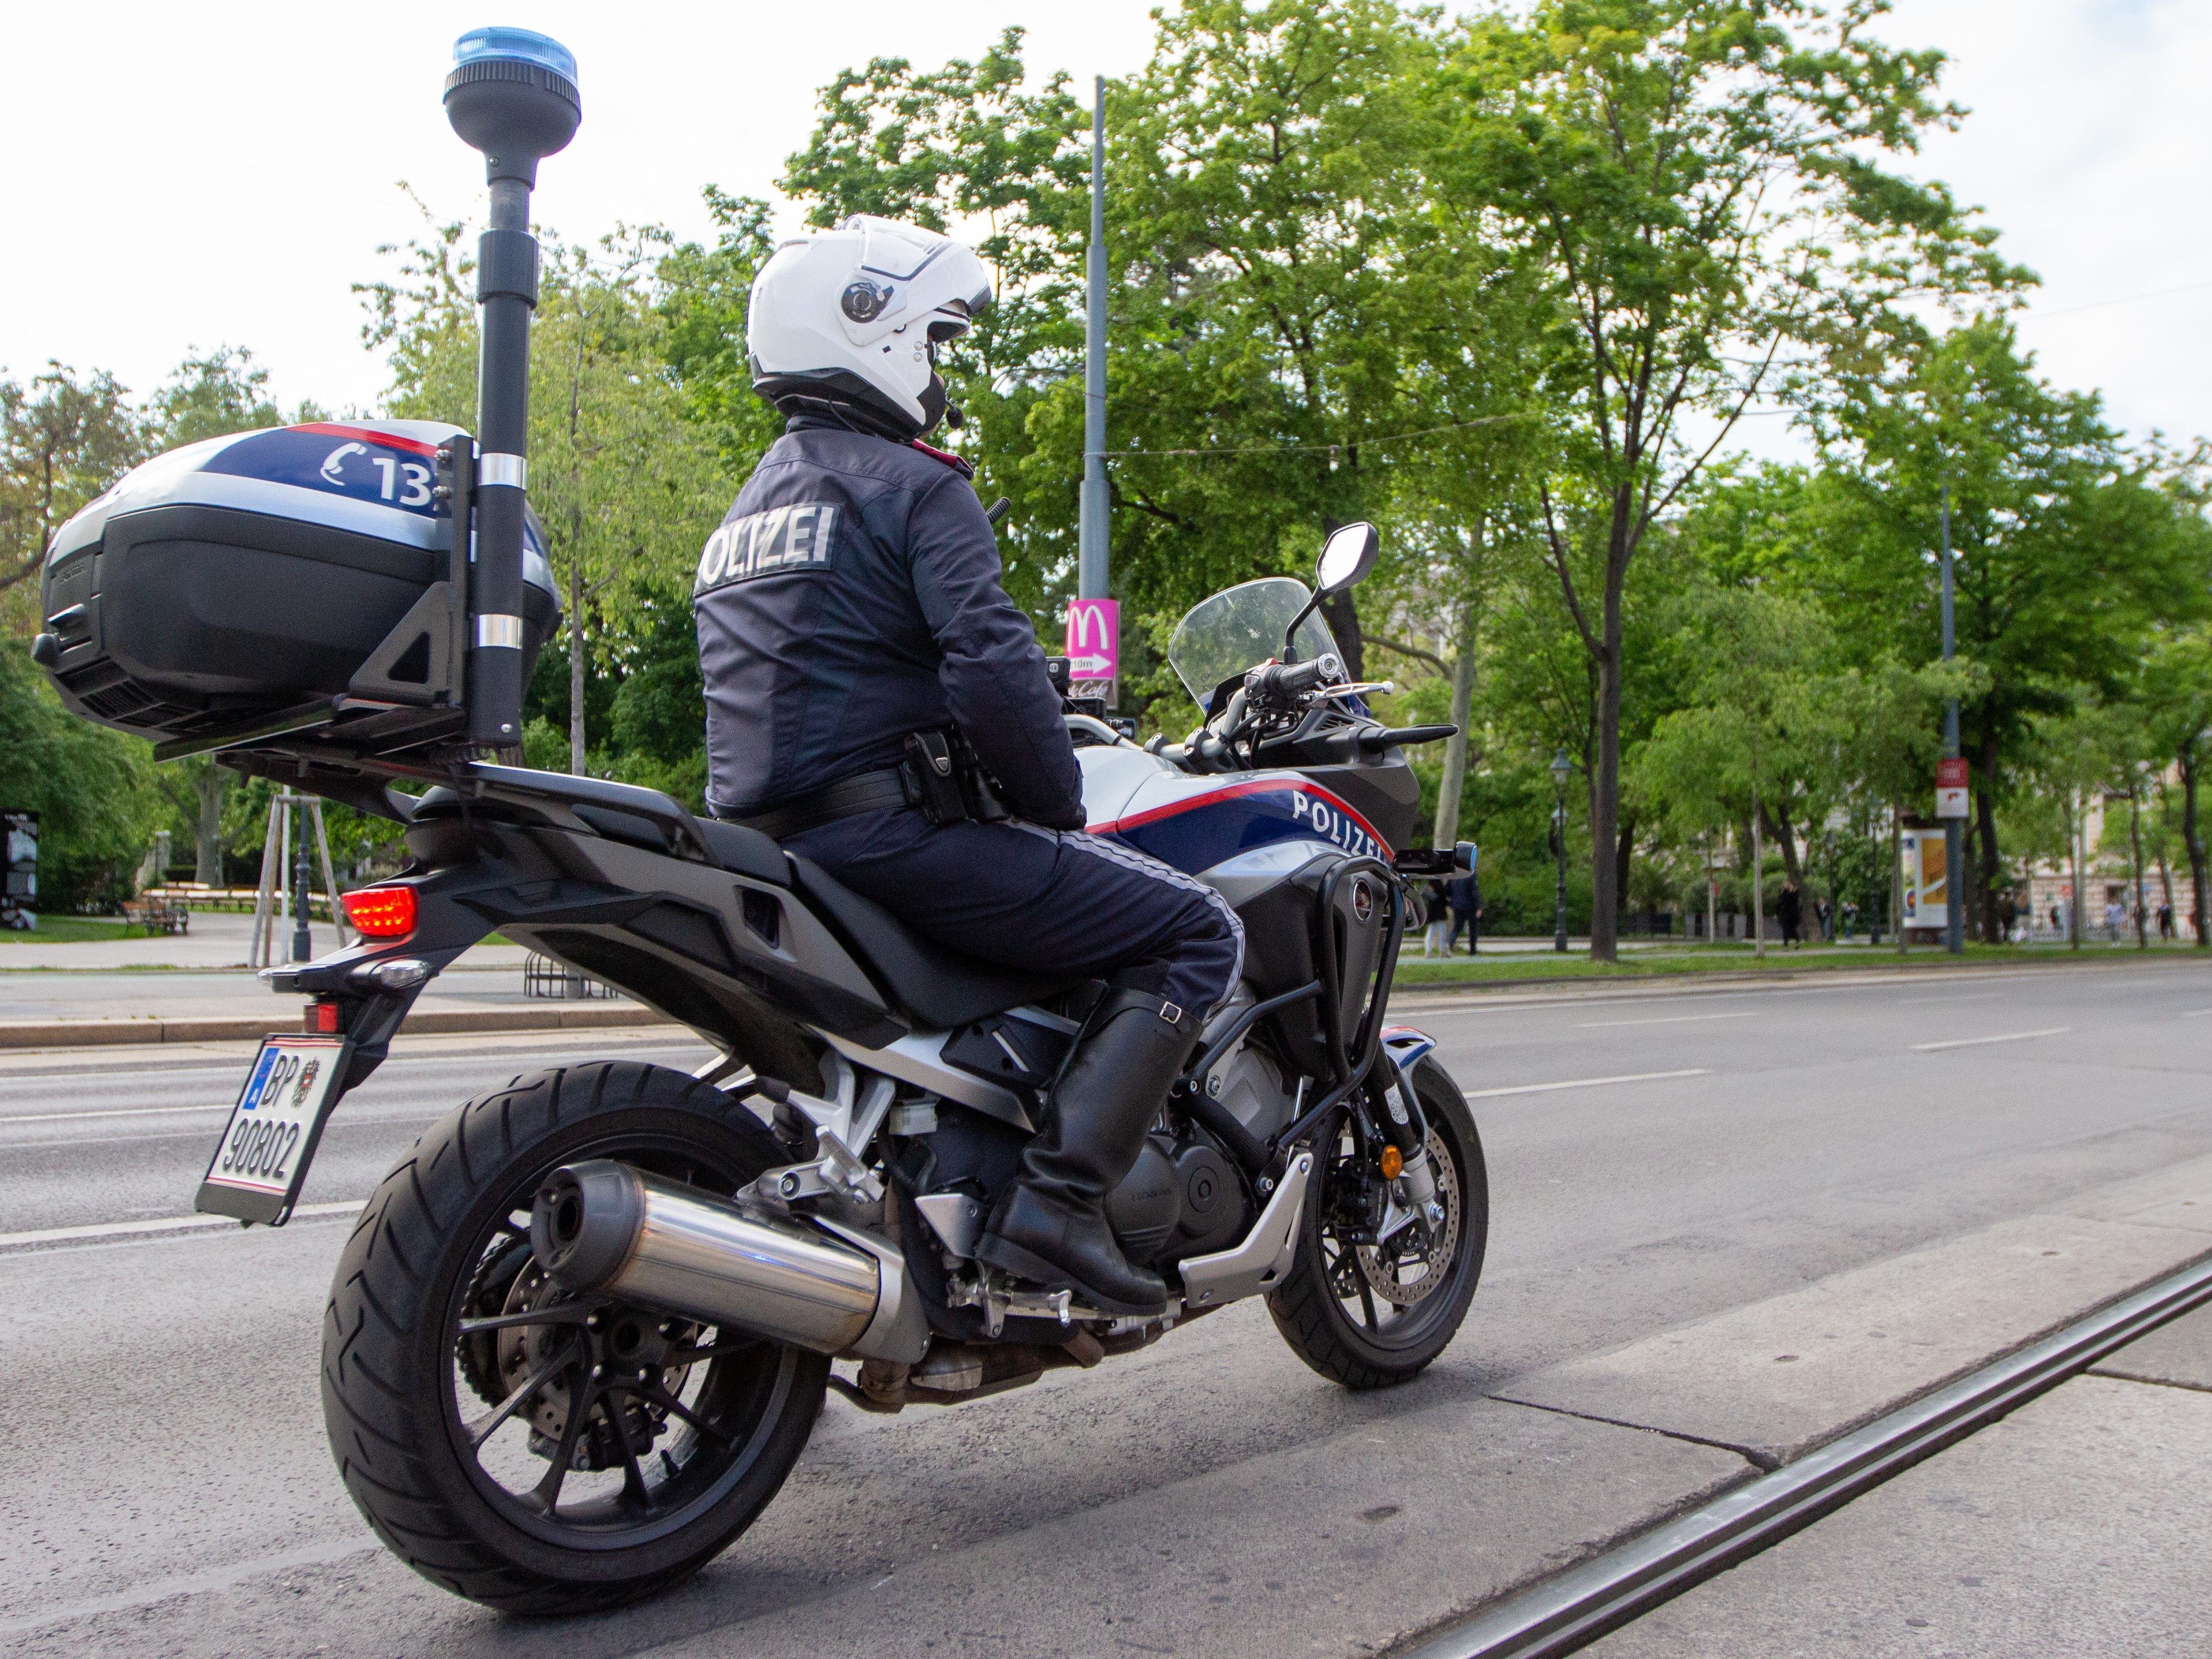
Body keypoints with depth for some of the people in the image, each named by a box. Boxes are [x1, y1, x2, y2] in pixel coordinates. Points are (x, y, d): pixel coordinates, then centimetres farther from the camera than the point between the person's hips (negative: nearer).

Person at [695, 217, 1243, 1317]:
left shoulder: (740, 520, 24)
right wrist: (1062, 808, -7)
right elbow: (988, 661, -19)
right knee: (1197, 933, -7)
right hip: (894, 826, -9)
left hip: (767, 850, 10)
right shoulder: (914, 485, -4)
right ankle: (1057, 1196, -19)